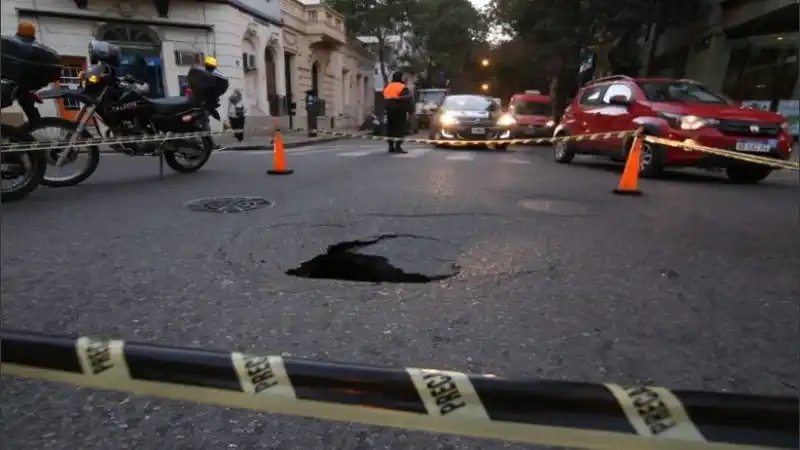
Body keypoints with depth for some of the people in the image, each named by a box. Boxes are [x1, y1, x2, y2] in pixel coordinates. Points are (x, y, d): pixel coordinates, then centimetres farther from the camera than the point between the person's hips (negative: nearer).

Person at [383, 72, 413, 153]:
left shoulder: (387, 87, 15)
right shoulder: (402, 87, -8)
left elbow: (385, 99, 18)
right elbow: (407, 100, -13)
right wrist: (411, 109, -8)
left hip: (389, 110, 7)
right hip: (399, 110, -7)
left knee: (390, 127, 10)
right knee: (400, 128, -6)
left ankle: (391, 146, 11)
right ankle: (398, 147, -14)